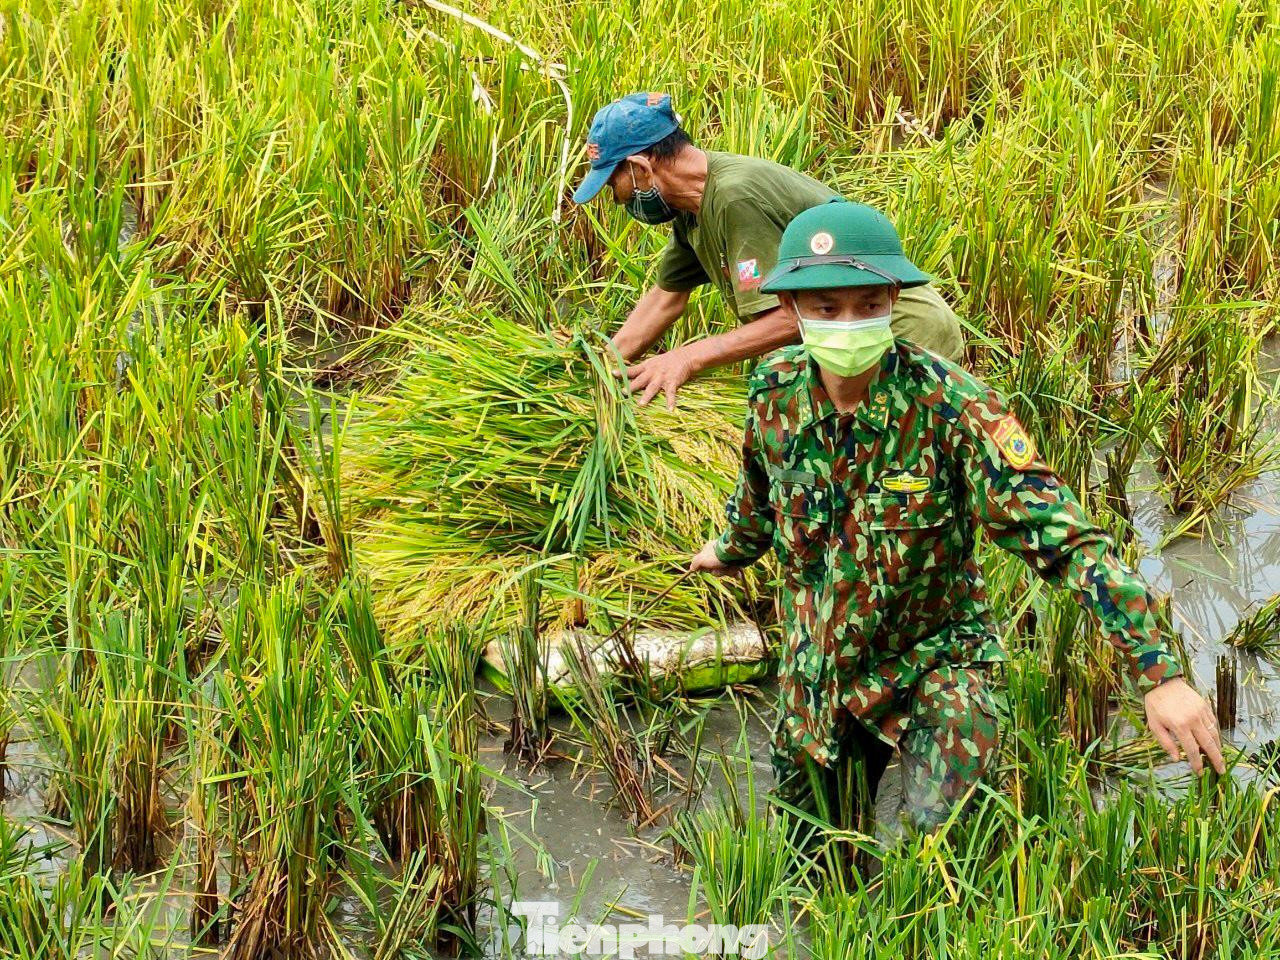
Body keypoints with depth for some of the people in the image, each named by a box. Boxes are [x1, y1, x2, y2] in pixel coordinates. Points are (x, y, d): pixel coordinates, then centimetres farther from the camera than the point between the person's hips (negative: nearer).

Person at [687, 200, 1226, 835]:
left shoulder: (950, 406, -27)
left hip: (934, 658, -4)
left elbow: (1063, 538, -29)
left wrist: (1160, 677, -36)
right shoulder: (774, 394, -13)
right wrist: (731, 550, 33)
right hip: (816, 659, 4)